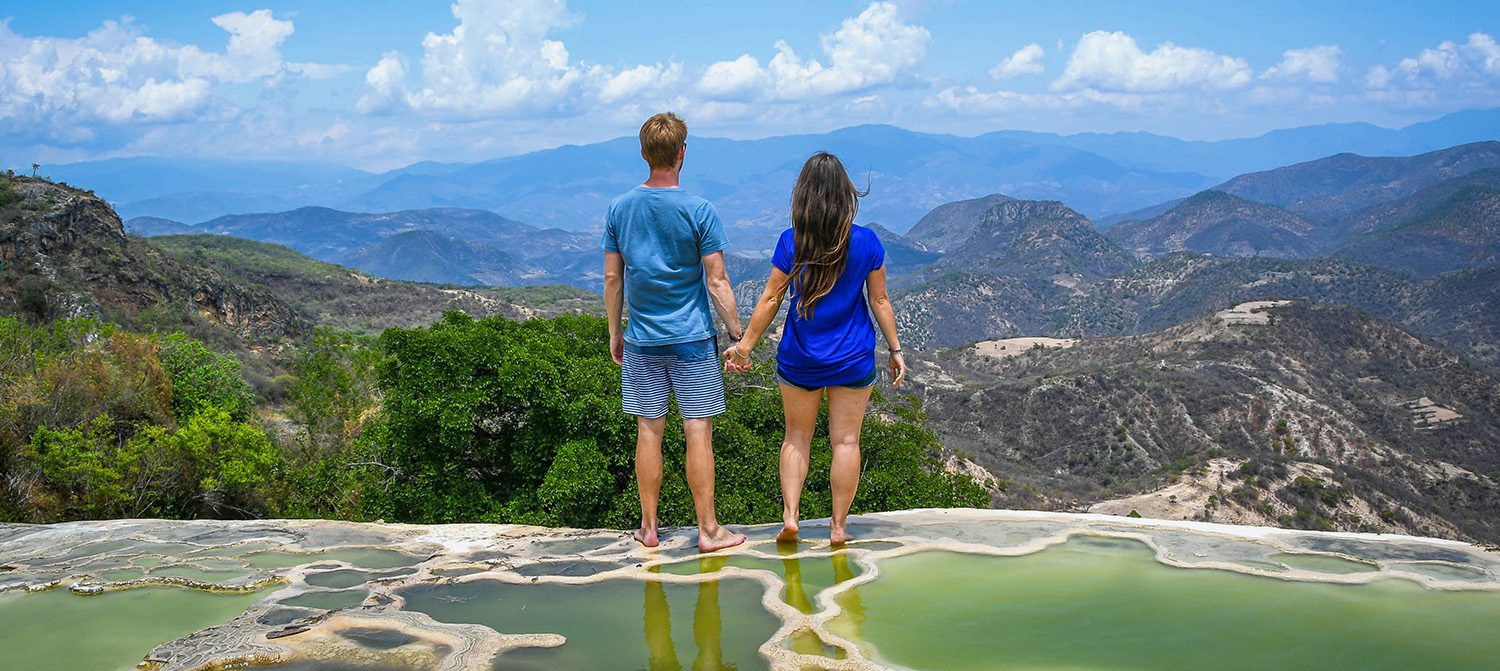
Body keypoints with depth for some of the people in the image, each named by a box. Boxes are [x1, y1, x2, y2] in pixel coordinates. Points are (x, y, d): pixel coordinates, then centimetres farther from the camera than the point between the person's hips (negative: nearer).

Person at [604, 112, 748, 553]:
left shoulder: (620, 209, 0)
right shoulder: (700, 212, -11)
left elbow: (612, 278, 5)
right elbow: (717, 282, -10)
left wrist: (614, 332, 16)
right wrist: (739, 336, -2)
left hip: (641, 341, 3)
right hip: (691, 339, -3)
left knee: (649, 431, 10)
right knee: (698, 432, 2)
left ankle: (649, 528, 18)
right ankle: (708, 530, 8)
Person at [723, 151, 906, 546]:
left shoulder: (791, 243, -10)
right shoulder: (866, 243, -7)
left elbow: (771, 298, -5)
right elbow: (880, 301, -1)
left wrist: (745, 345, 4)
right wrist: (895, 349, 9)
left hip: (799, 358, 0)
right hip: (853, 359, 0)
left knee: (797, 438, 15)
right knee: (846, 440, 7)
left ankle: (789, 516, 8)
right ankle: (838, 526, 12)